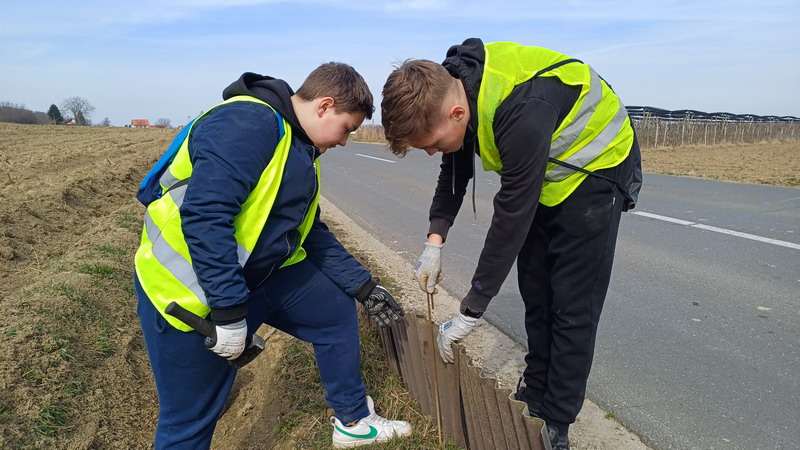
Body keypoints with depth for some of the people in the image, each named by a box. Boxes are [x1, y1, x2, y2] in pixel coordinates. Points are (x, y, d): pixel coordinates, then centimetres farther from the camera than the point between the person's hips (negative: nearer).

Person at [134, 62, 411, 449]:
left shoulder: (300, 149, 9)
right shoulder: (247, 124, -23)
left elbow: (312, 233, 13)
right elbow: (204, 217, -32)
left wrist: (363, 287, 11)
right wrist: (229, 311, -29)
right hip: (190, 289, -9)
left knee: (338, 311, 12)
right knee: (191, 418, 3)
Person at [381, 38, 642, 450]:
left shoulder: (522, 114, -39)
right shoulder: (455, 84, -13)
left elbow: (511, 219, -34)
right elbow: (456, 168, 2)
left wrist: (468, 314, -26)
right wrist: (435, 241, -6)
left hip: (594, 170, -7)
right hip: (542, 174, 8)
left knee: (571, 307, -4)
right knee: (535, 295, 11)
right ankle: (534, 396, 28)